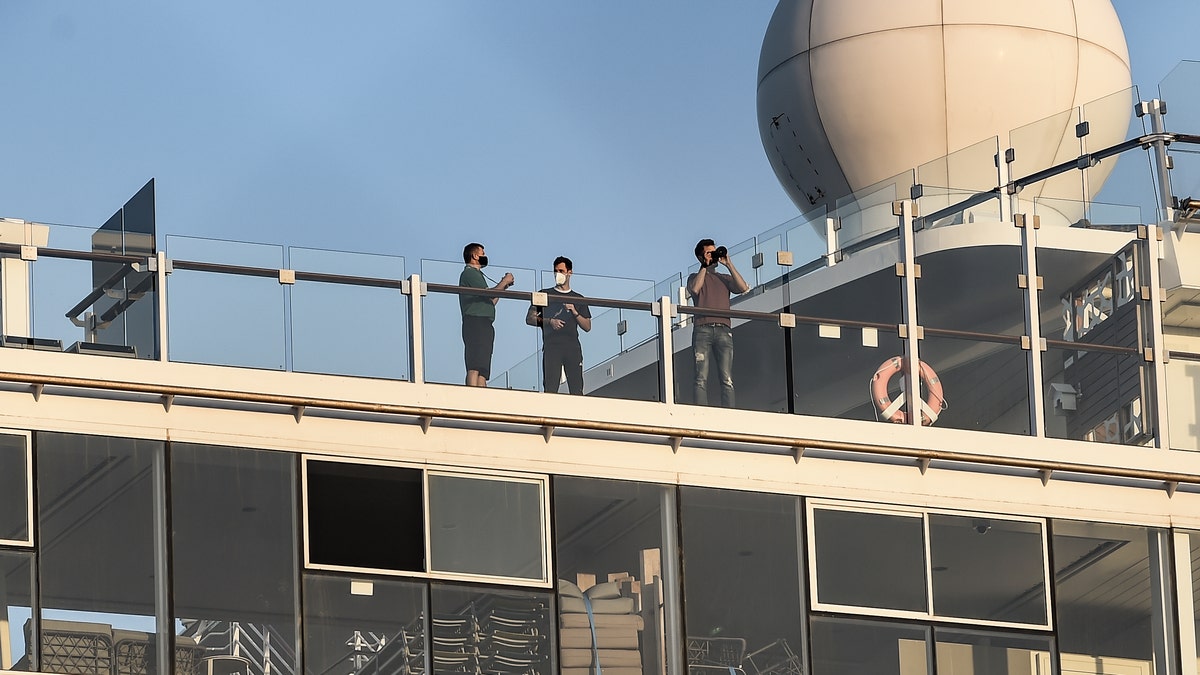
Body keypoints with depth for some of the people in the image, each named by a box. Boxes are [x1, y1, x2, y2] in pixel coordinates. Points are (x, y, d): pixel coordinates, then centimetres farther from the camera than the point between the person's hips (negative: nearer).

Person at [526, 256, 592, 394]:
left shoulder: (578, 299, 20)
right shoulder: (545, 295, 15)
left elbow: (587, 327, 16)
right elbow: (530, 319, 9)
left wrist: (574, 312, -1)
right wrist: (549, 322, -7)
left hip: (573, 346, 2)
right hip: (552, 345, -2)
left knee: (577, 389, -7)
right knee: (550, 387, -13)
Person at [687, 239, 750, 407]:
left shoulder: (725, 278, 25)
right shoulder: (695, 277, 19)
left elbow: (743, 287, 6)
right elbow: (695, 289, -4)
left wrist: (728, 265, 6)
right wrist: (705, 266, 2)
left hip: (723, 329, 2)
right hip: (703, 328, -2)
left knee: (727, 379, -9)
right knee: (701, 378, -11)